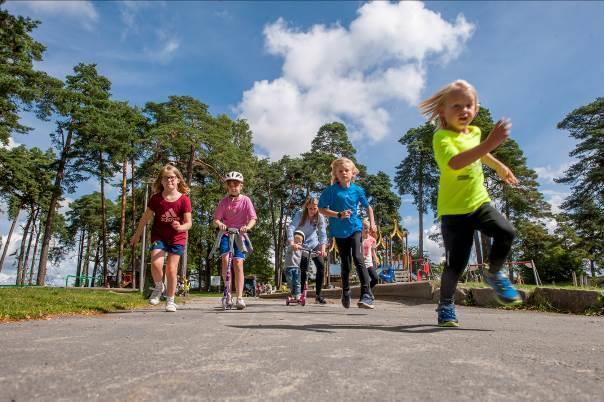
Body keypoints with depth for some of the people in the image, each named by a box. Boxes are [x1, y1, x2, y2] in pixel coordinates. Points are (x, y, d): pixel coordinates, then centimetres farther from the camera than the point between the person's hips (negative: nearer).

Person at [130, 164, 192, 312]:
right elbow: (146, 217, 5)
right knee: (156, 263, -20)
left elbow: (188, 222, -12)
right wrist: (137, 235, 14)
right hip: (159, 236, 1)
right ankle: (158, 287, 11)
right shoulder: (156, 198, -6)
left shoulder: (184, 199, -12)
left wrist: (181, 227, -35)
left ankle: (170, 300, 18)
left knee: (171, 269, -1)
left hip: (177, 238, -1)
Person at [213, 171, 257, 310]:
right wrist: (220, 224, -27)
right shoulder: (224, 201, 0)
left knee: (238, 263, -9)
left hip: (240, 235, -1)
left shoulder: (246, 200, -3)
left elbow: (253, 218, -10)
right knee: (225, 258, -21)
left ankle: (240, 297, -4)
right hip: (226, 234, 1)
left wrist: (248, 226, -31)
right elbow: (216, 219, -3)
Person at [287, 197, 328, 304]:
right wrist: (292, 242, -47)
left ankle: (318, 294, 1)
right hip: (301, 245, -2)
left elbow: (323, 234, -22)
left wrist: (323, 248, -37)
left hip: (314, 244, 2)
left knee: (321, 266, -10)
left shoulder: (320, 217, -15)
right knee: (303, 270, -9)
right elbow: (290, 228, -32)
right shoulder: (300, 214, -20)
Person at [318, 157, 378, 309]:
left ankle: (367, 295, -17)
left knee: (357, 258, -20)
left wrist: (372, 223, 4)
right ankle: (346, 294, 33)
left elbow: (368, 207, 14)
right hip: (339, 231, 1)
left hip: (354, 228, 0)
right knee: (345, 264, 11)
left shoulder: (358, 190, -2)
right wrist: (339, 215, -20)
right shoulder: (331, 190, -8)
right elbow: (321, 209, -8)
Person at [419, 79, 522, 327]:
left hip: (479, 201, 6)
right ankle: (446, 304, 19)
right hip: (453, 209, -6)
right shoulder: (442, 137, -16)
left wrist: (500, 167, 40)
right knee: (456, 262, -5)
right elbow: (455, 163, -38)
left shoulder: (474, 132, 7)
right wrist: (489, 144, -45)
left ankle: (495, 274, 9)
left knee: (506, 232, -18)